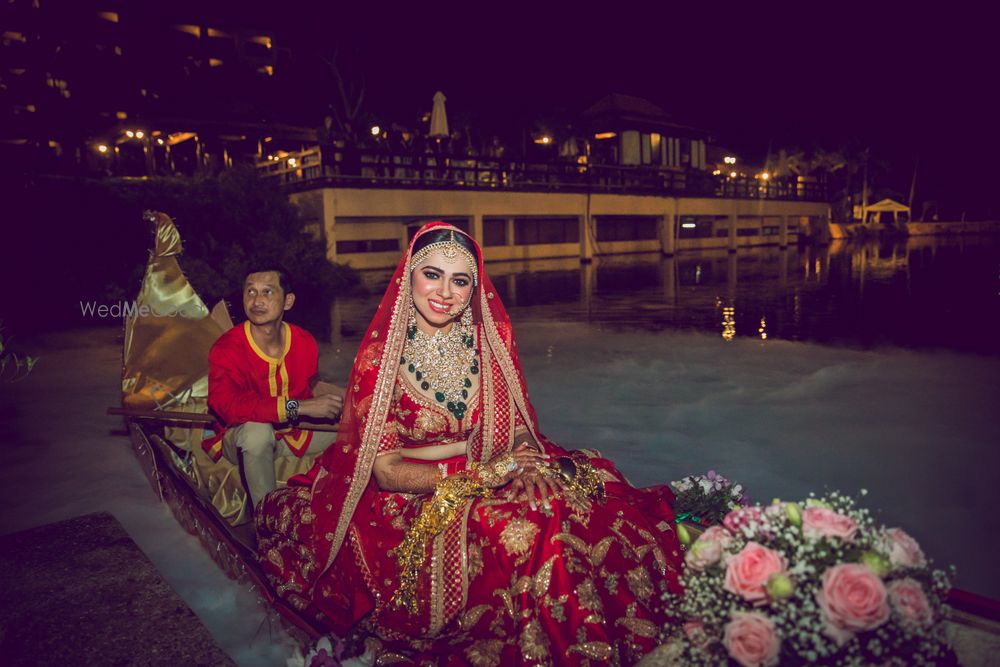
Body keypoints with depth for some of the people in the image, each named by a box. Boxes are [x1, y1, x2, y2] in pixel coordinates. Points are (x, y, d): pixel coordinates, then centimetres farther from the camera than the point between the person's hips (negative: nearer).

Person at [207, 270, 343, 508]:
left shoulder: (305, 342, -5)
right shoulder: (226, 349, -21)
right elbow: (227, 404, -37)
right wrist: (299, 407, -40)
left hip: (293, 433, 5)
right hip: (239, 441, -5)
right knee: (257, 430, -40)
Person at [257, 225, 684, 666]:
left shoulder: (493, 337, 0)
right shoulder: (379, 356, -10)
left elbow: (519, 423, 6)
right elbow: (385, 469, -12)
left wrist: (528, 465, -18)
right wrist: (479, 476, -23)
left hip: (492, 472, 4)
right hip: (412, 496, -4)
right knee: (515, 535, -30)